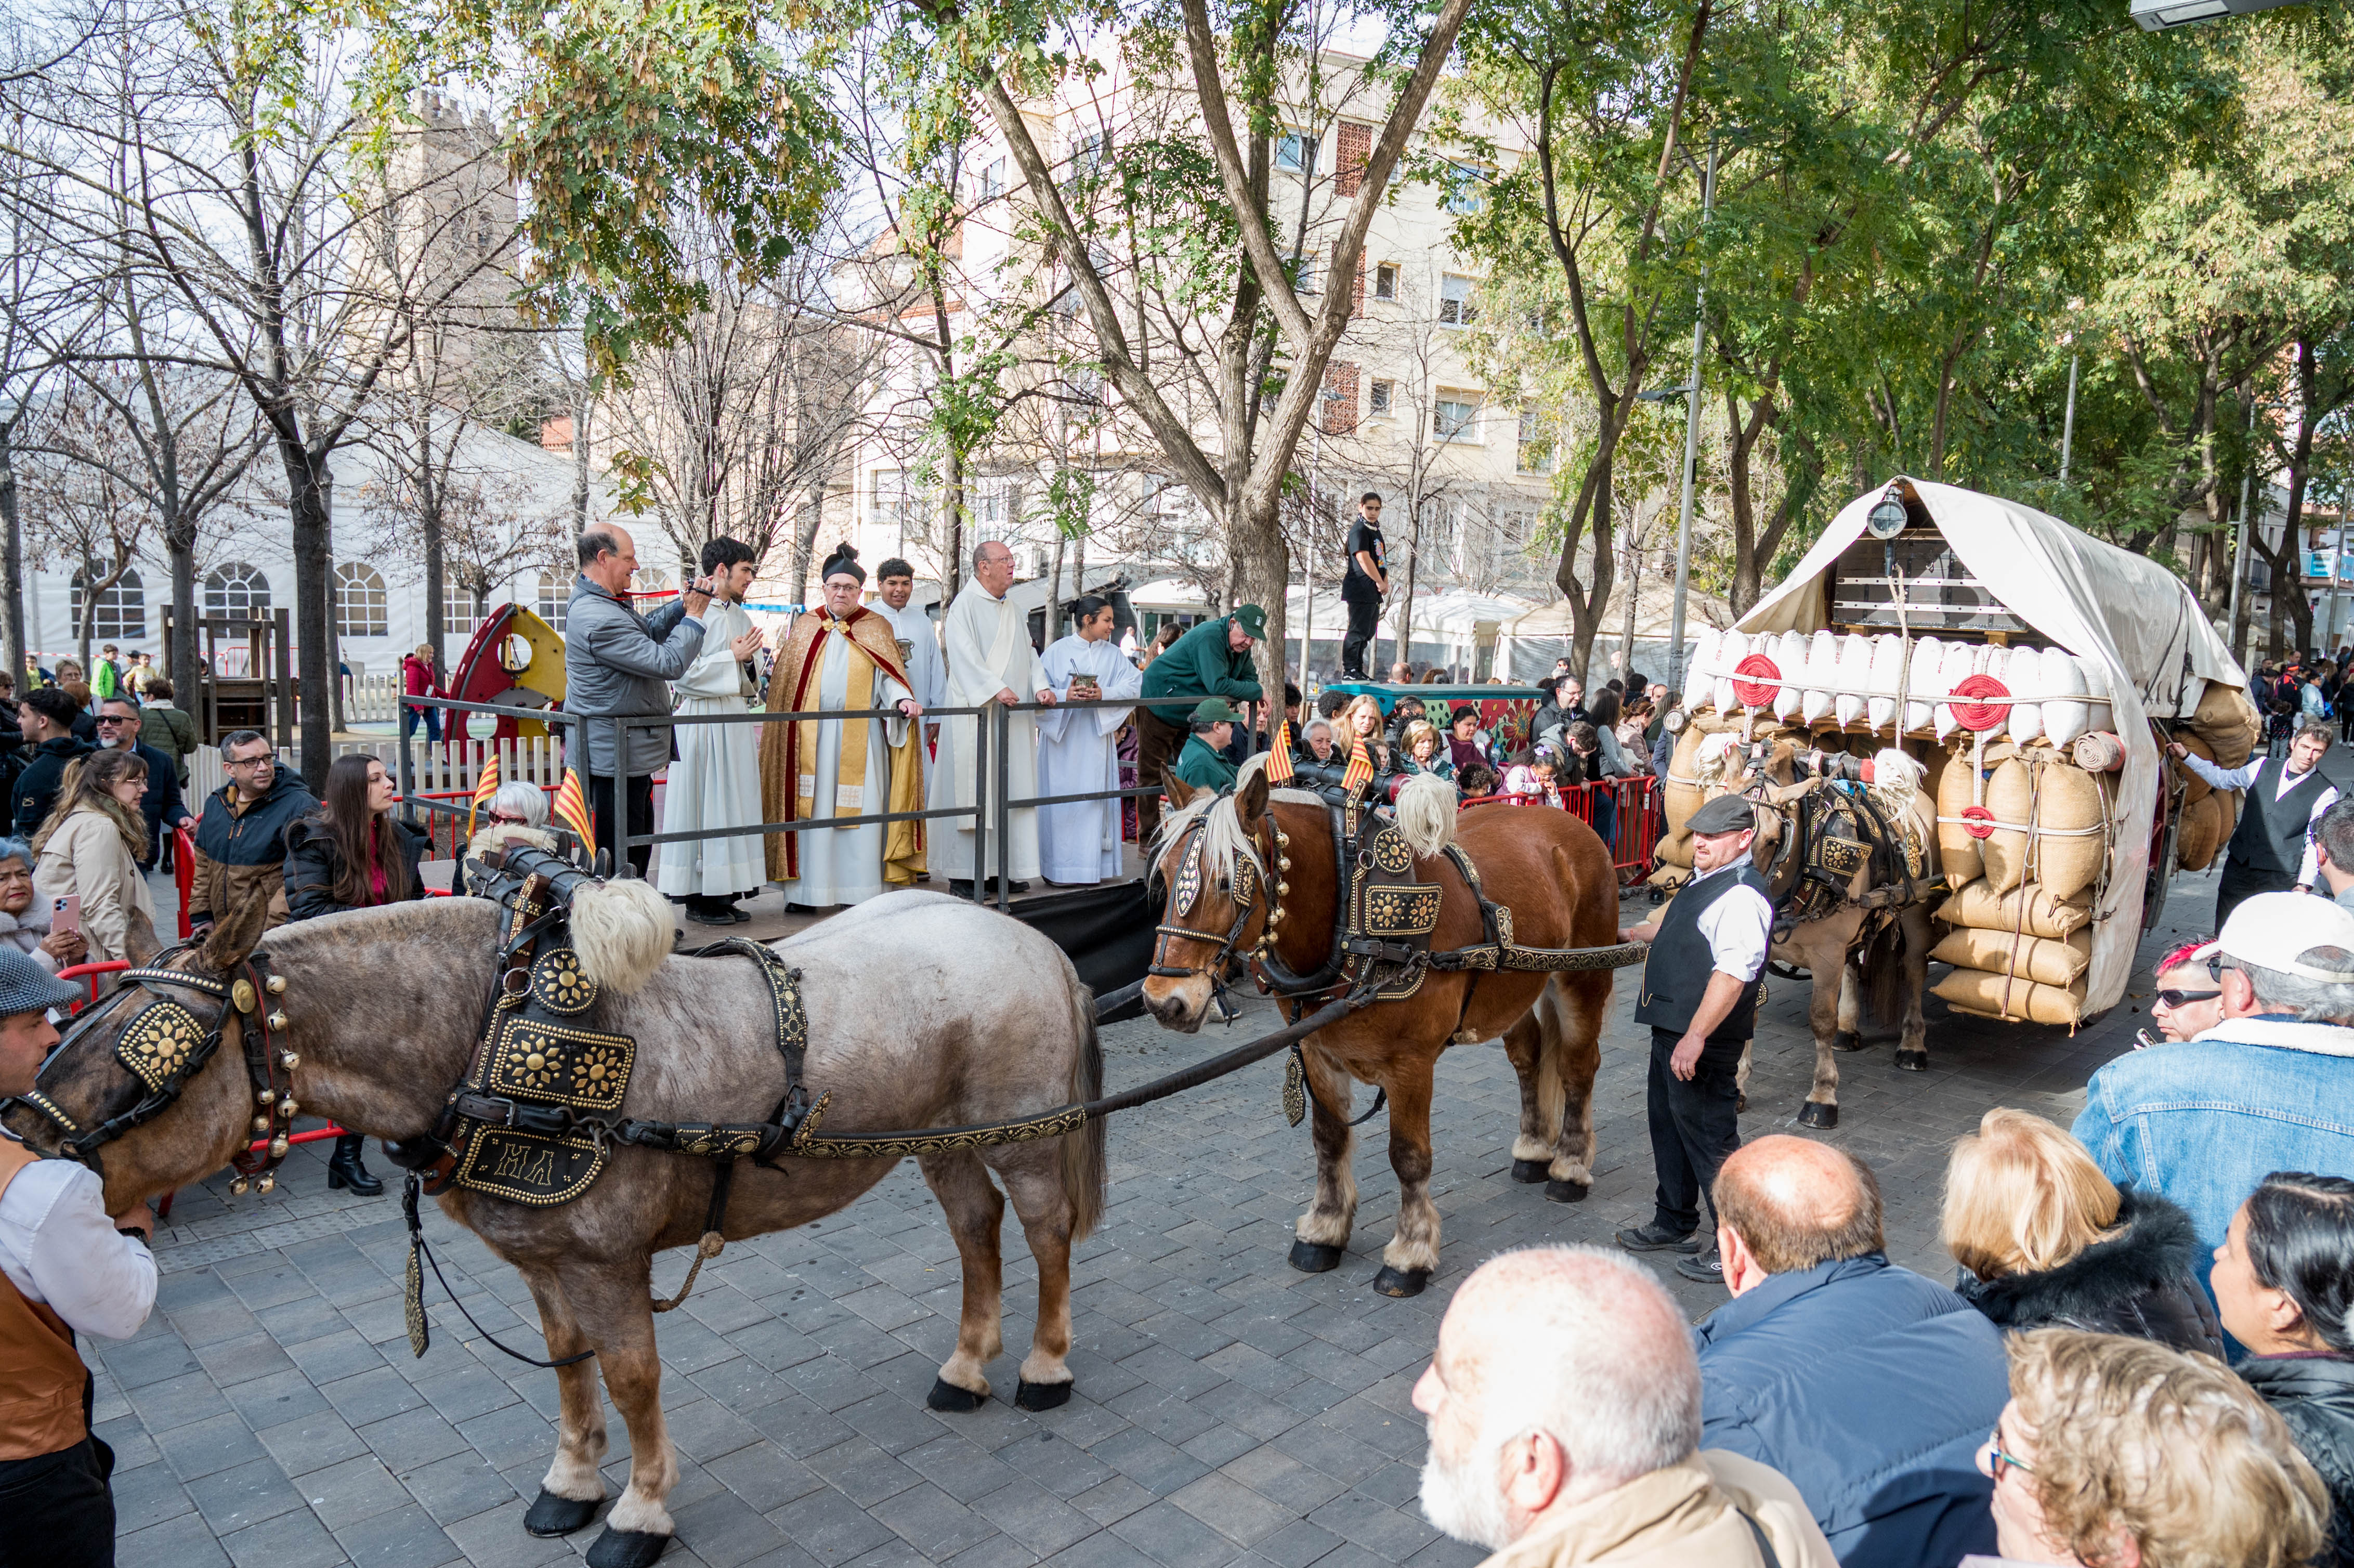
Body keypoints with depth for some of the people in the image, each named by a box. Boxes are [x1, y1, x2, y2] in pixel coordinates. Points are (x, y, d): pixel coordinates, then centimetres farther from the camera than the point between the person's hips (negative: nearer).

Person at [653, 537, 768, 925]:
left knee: (734, 804, 9)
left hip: (736, 721, 8)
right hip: (702, 722, -8)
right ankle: (698, 898, 6)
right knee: (702, 806, -2)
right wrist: (732, 657, -14)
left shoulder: (740, 615, 14)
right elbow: (683, 674, -17)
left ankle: (723, 892, 16)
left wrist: (750, 660, -1)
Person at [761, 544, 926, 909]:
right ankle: (808, 892, 4)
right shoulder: (805, 628, 14)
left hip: (858, 736, -2)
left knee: (859, 811, -4)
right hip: (811, 736, 2)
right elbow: (785, 682, 14)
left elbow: (889, 676, -2)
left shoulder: (875, 629, 8)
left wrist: (903, 700, -22)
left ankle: (859, 892, 0)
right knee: (812, 809, 0)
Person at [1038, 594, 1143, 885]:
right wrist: (1064, 695, -22)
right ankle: (1061, 866, 2)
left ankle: (1092, 866, 5)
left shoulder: (1112, 654, 10)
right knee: (1063, 798, -3)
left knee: (1095, 798, 0)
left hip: (1097, 736, 3)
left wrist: (1103, 694, -17)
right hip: (1061, 736, -2)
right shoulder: (1057, 652, 2)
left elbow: (1133, 686, -1)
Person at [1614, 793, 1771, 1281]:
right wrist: (1629, 935, 46)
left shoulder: (1741, 897, -21)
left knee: (1709, 1137, -2)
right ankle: (1675, 1224, 38)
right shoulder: (1705, 881, 13)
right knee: (1668, 1125, 22)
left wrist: (1695, 1037, -33)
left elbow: (1732, 974, -30)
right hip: (1671, 1027, 11)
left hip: (1702, 1042, -11)